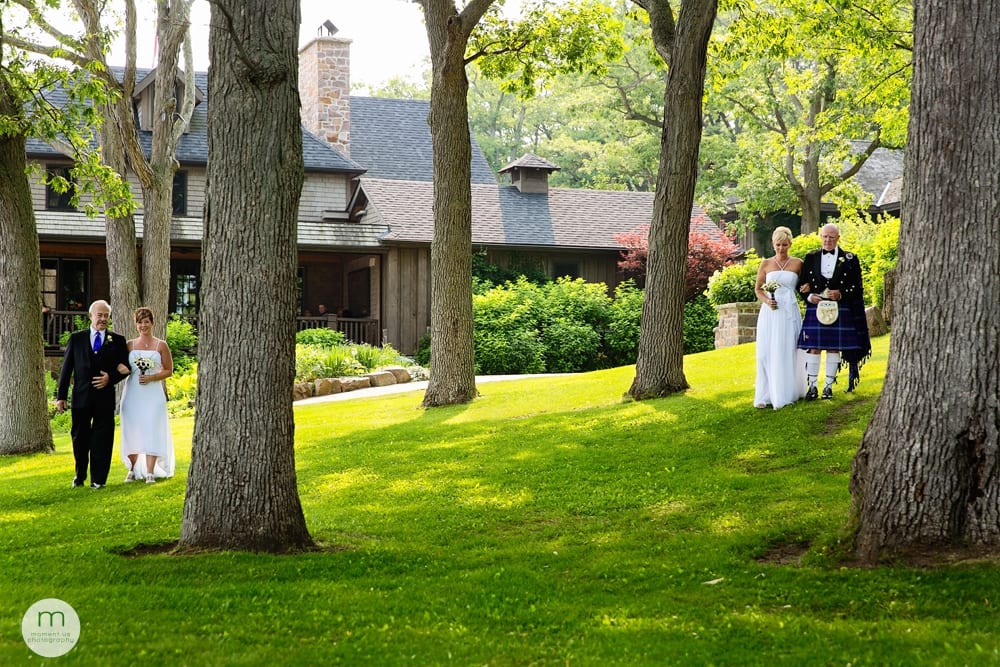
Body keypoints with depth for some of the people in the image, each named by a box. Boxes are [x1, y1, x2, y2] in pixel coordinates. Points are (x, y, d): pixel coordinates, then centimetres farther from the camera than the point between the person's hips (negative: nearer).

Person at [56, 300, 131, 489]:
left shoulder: (117, 340, 6)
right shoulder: (76, 338, 7)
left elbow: (125, 369, 6)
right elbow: (66, 368, 6)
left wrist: (110, 378, -13)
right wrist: (61, 396, 2)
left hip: (105, 398, -1)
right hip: (81, 397, 1)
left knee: (102, 439, -1)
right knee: (80, 438, 10)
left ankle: (98, 479, 7)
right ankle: (80, 476, 27)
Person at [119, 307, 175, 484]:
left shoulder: (161, 345, 3)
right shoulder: (129, 345, 8)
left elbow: (169, 370, 3)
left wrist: (151, 378, -9)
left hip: (153, 394, -2)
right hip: (132, 394, 2)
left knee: (152, 431, -6)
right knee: (132, 432, 3)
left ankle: (150, 472, -5)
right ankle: (132, 470, 13)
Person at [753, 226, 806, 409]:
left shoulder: (798, 263, 6)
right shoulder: (766, 264, 7)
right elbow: (757, 289, 11)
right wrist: (766, 301, -6)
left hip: (789, 312, -1)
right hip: (769, 313, 1)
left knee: (788, 352, -1)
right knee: (766, 353, -3)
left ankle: (786, 393, 7)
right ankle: (765, 395, 2)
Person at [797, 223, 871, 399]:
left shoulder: (849, 259, 4)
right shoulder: (811, 258, 9)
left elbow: (857, 287, 3)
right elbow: (802, 284, 11)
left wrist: (841, 294, -13)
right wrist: (809, 297, -7)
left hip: (840, 310, -1)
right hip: (815, 309, 1)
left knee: (834, 348, 2)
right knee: (813, 347, -3)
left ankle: (828, 385, 9)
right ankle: (812, 385, 3)